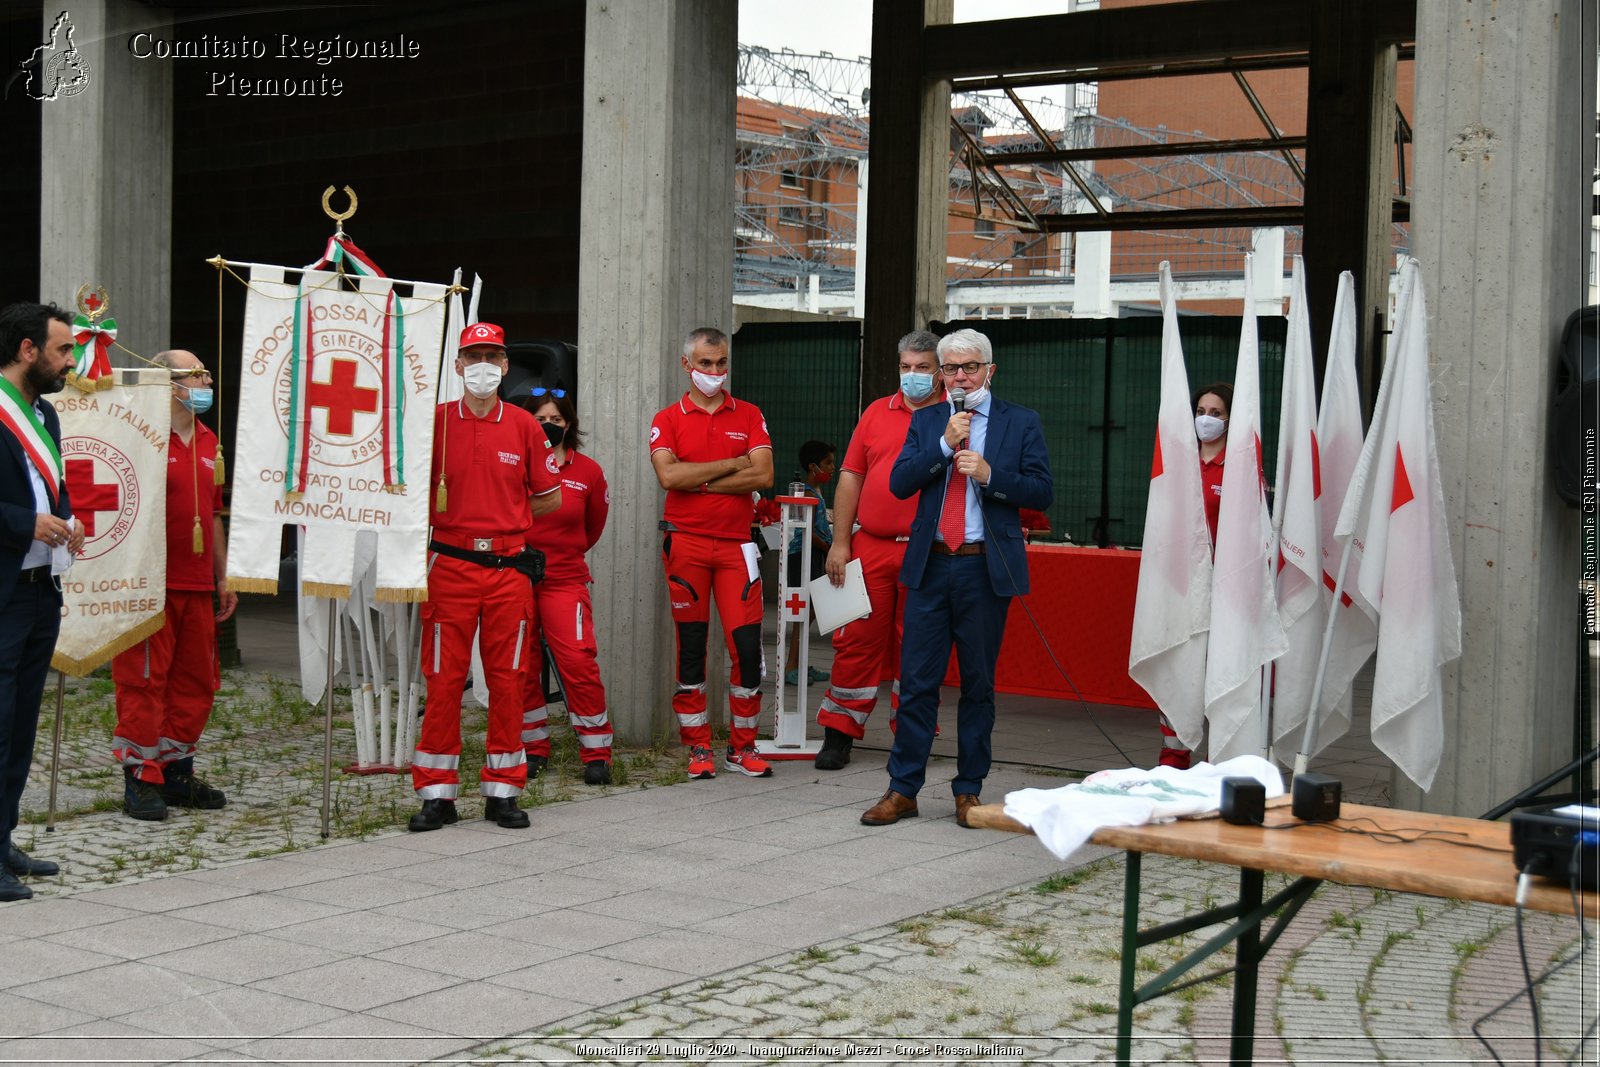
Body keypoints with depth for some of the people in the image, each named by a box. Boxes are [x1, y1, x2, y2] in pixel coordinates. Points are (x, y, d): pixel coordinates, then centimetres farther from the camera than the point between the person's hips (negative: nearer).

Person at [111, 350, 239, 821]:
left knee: (196, 682, 11)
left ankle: (176, 771, 22)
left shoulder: (208, 442, 15)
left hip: (198, 587, 8)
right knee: (144, 680, -2)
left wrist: (223, 578, 19)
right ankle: (141, 779, 4)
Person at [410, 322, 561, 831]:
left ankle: (503, 790, 13)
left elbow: (550, 497, 13)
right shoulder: (435, 422, 3)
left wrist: (504, 518, 8)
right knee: (443, 679, 0)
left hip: (508, 567, 1)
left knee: (507, 678, 4)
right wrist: (455, 517, 2)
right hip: (450, 565, -1)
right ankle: (437, 793, 7)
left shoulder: (523, 426, 6)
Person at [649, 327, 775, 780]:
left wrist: (700, 481, -9)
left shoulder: (749, 416, 9)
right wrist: (730, 465, -8)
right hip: (685, 543, -1)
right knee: (690, 647, 3)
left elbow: (763, 475, -6)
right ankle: (699, 748, 12)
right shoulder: (668, 419, 6)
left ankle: (743, 746, 9)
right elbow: (668, 475, -12)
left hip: (735, 544, 1)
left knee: (747, 645, -4)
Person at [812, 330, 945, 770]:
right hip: (870, 546, 2)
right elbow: (851, 477, 10)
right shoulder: (877, 412, 11)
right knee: (856, 639, 3)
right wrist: (840, 543, 4)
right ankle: (839, 734, 12)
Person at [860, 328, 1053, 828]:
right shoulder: (926, 421, 12)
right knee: (917, 680, 2)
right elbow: (899, 483, 1)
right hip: (931, 565, 2)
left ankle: (969, 791, 16)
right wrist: (945, 444, -10)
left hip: (986, 567, -2)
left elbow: (1042, 491, -2)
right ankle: (902, 790, 8)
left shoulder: (1021, 422, 4)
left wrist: (990, 475, -16)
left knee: (978, 683, 6)